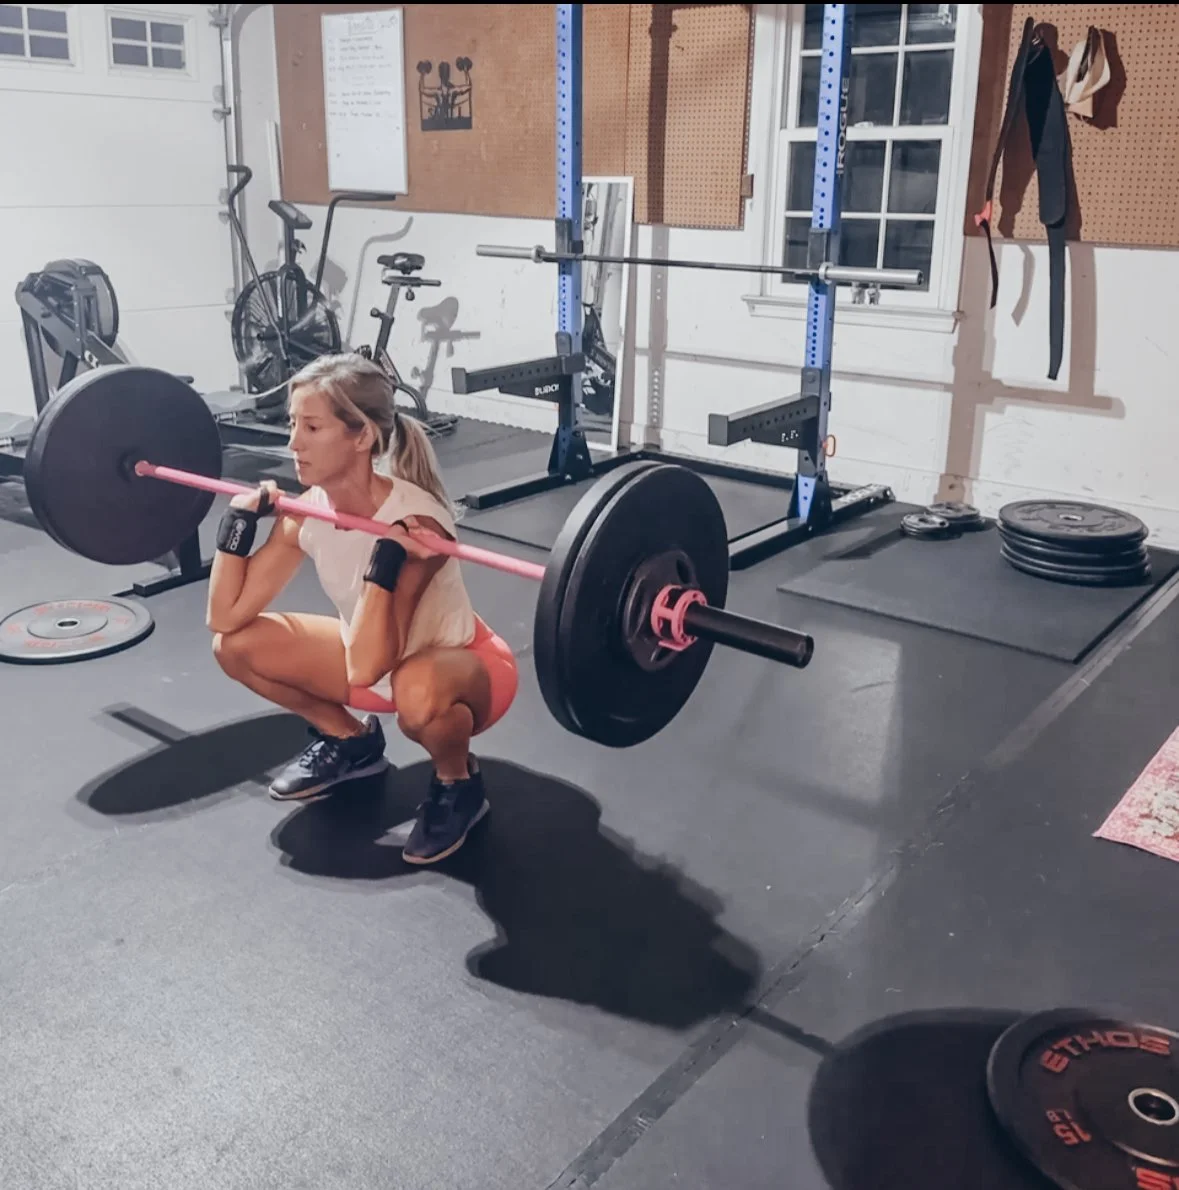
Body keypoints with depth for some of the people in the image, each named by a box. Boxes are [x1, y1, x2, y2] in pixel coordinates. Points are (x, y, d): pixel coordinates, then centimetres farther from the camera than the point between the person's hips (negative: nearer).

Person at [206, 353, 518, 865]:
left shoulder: (416, 523, -33)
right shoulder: (308, 510, -14)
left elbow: (365, 671, -39)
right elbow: (225, 617, -10)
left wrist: (388, 556, -45)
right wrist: (240, 518, -15)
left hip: (464, 667, -7)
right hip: (381, 657, 7)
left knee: (417, 694, -42)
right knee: (235, 644, -4)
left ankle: (458, 785, -7)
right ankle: (350, 740, 16)